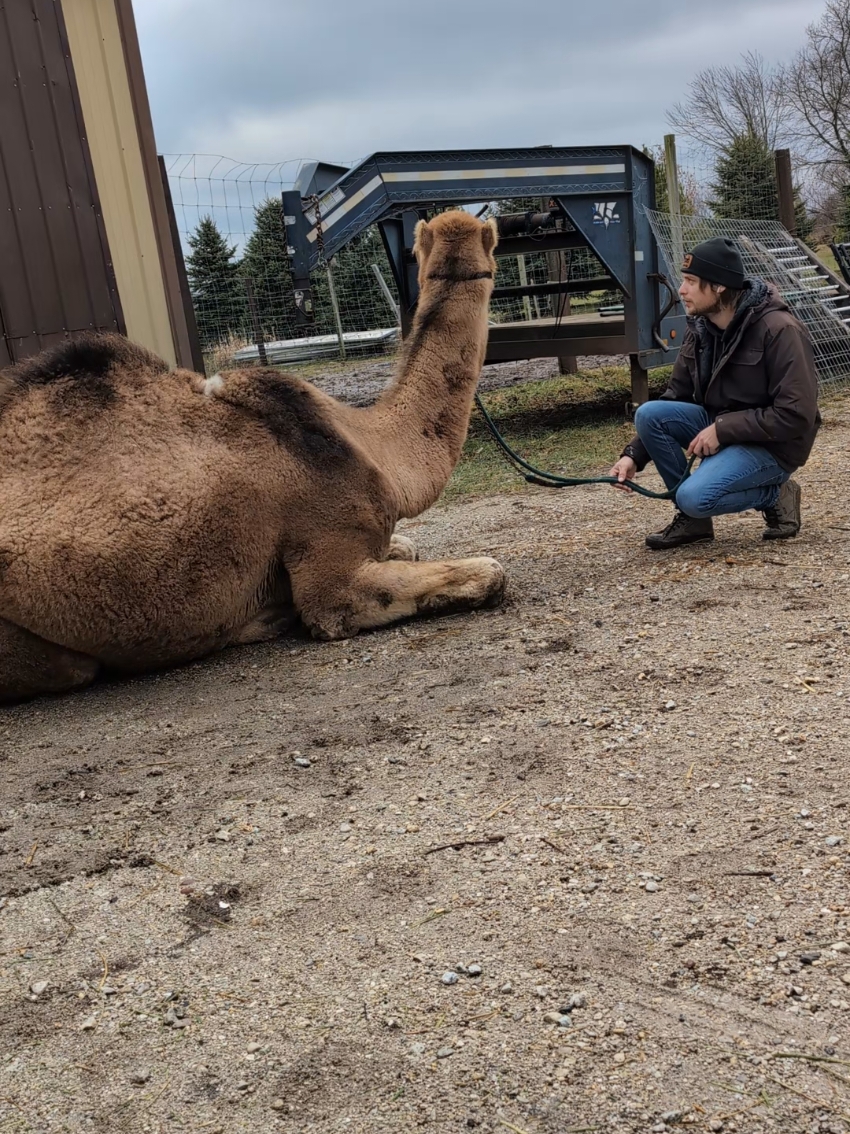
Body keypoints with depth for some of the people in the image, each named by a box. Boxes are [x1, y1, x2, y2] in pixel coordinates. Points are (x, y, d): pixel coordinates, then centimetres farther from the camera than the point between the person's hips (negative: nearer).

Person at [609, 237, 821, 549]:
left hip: (772, 445, -7)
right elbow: (674, 398, 3)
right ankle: (692, 517, -2)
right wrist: (634, 455, -9)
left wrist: (721, 429, -23)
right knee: (649, 414, -16)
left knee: (695, 497, -29)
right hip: (721, 430, 7)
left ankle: (775, 494, 0)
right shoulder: (700, 330, 0)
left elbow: (796, 415, -24)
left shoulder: (779, 330, -21)